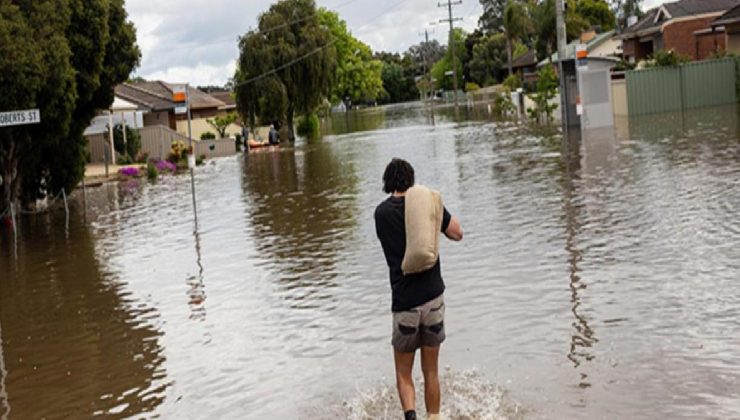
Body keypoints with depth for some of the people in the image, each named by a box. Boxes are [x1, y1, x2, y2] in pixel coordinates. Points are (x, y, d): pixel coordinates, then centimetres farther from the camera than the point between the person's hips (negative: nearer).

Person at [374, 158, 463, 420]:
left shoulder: (381, 212, 2)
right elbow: (457, 233, 6)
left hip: (404, 303, -1)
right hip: (433, 298, 1)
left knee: (403, 373, 10)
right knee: (431, 372, 15)